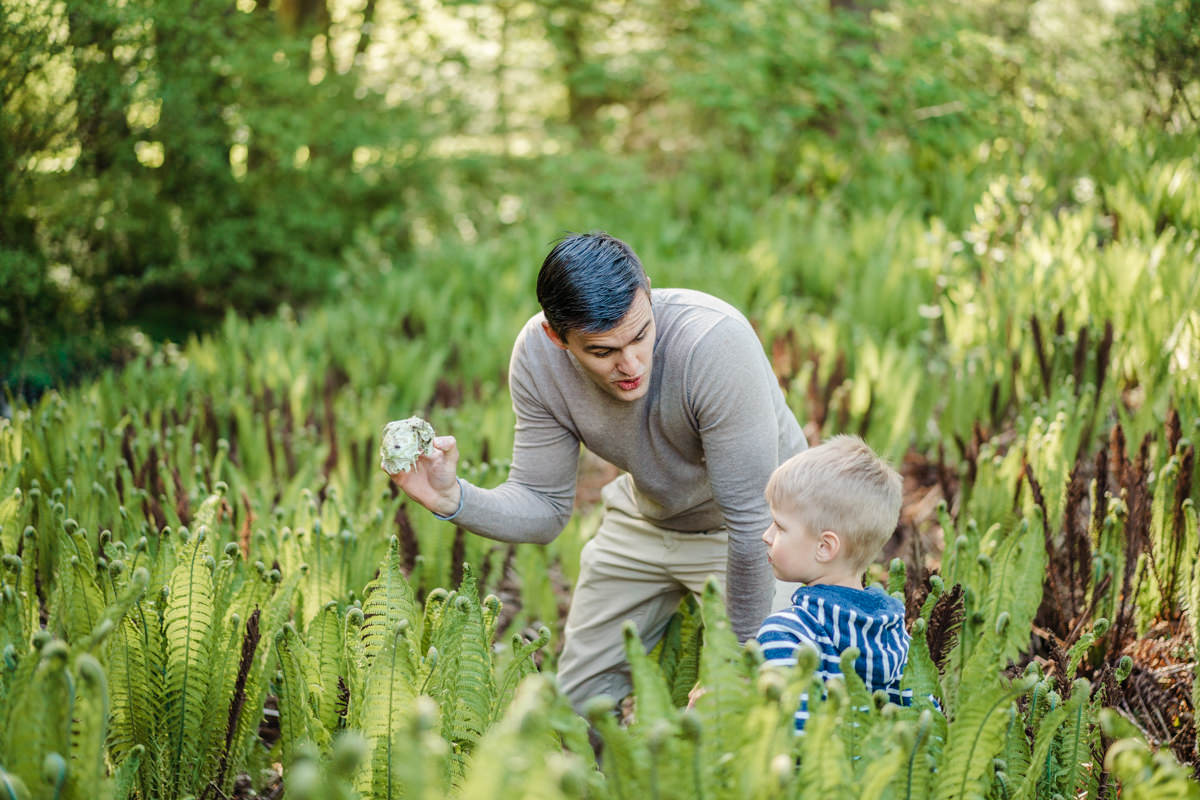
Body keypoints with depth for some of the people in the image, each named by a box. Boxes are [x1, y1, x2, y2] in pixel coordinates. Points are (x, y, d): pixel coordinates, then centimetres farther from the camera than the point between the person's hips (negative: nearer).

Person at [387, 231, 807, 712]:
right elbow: (545, 508, -14)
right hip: (646, 518, 5)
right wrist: (453, 498, -34)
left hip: (754, 526, -4)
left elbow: (752, 520, -30)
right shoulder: (537, 354, -22)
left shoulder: (714, 342, -38)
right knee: (578, 699, 10)